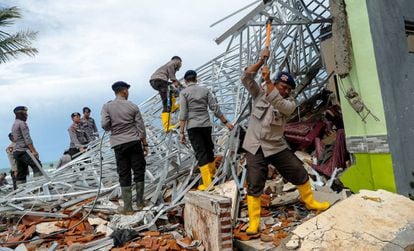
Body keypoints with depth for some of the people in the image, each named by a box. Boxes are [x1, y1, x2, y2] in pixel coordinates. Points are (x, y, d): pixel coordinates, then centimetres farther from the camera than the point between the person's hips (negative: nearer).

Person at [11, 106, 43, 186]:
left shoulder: (14, 125, 23)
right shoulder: (22, 123, -6)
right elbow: (27, 138, -15)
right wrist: (33, 151, -18)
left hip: (16, 151, 10)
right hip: (23, 150, -10)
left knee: (21, 174, 7)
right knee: (37, 165, -16)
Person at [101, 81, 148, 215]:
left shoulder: (107, 106, 0)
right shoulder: (133, 106, 1)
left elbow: (104, 124, -12)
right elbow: (141, 127, 1)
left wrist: (111, 128, 12)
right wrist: (145, 144, 8)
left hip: (119, 144, 1)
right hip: (135, 142, 0)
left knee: (124, 176, 5)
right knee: (139, 171, 10)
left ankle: (128, 207, 11)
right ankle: (140, 202, 18)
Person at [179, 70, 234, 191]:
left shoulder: (184, 92, -2)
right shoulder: (205, 90, 5)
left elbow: (183, 114, -10)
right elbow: (215, 108, 2)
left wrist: (181, 132, -8)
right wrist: (225, 122, 8)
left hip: (193, 127, -3)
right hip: (206, 125, 3)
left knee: (200, 153, -2)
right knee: (209, 149, 20)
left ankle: (207, 183, -2)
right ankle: (212, 173, 39)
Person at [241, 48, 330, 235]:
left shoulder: (290, 104, -3)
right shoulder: (259, 93, 0)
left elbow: (278, 103, -25)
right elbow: (246, 78, -13)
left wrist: (267, 81, -30)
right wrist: (261, 61, -18)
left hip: (277, 147, 2)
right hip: (254, 148, -2)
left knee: (300, 174, 9)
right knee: (254, 185, -3)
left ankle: (309, 202, 35)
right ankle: (253, 222, 6)